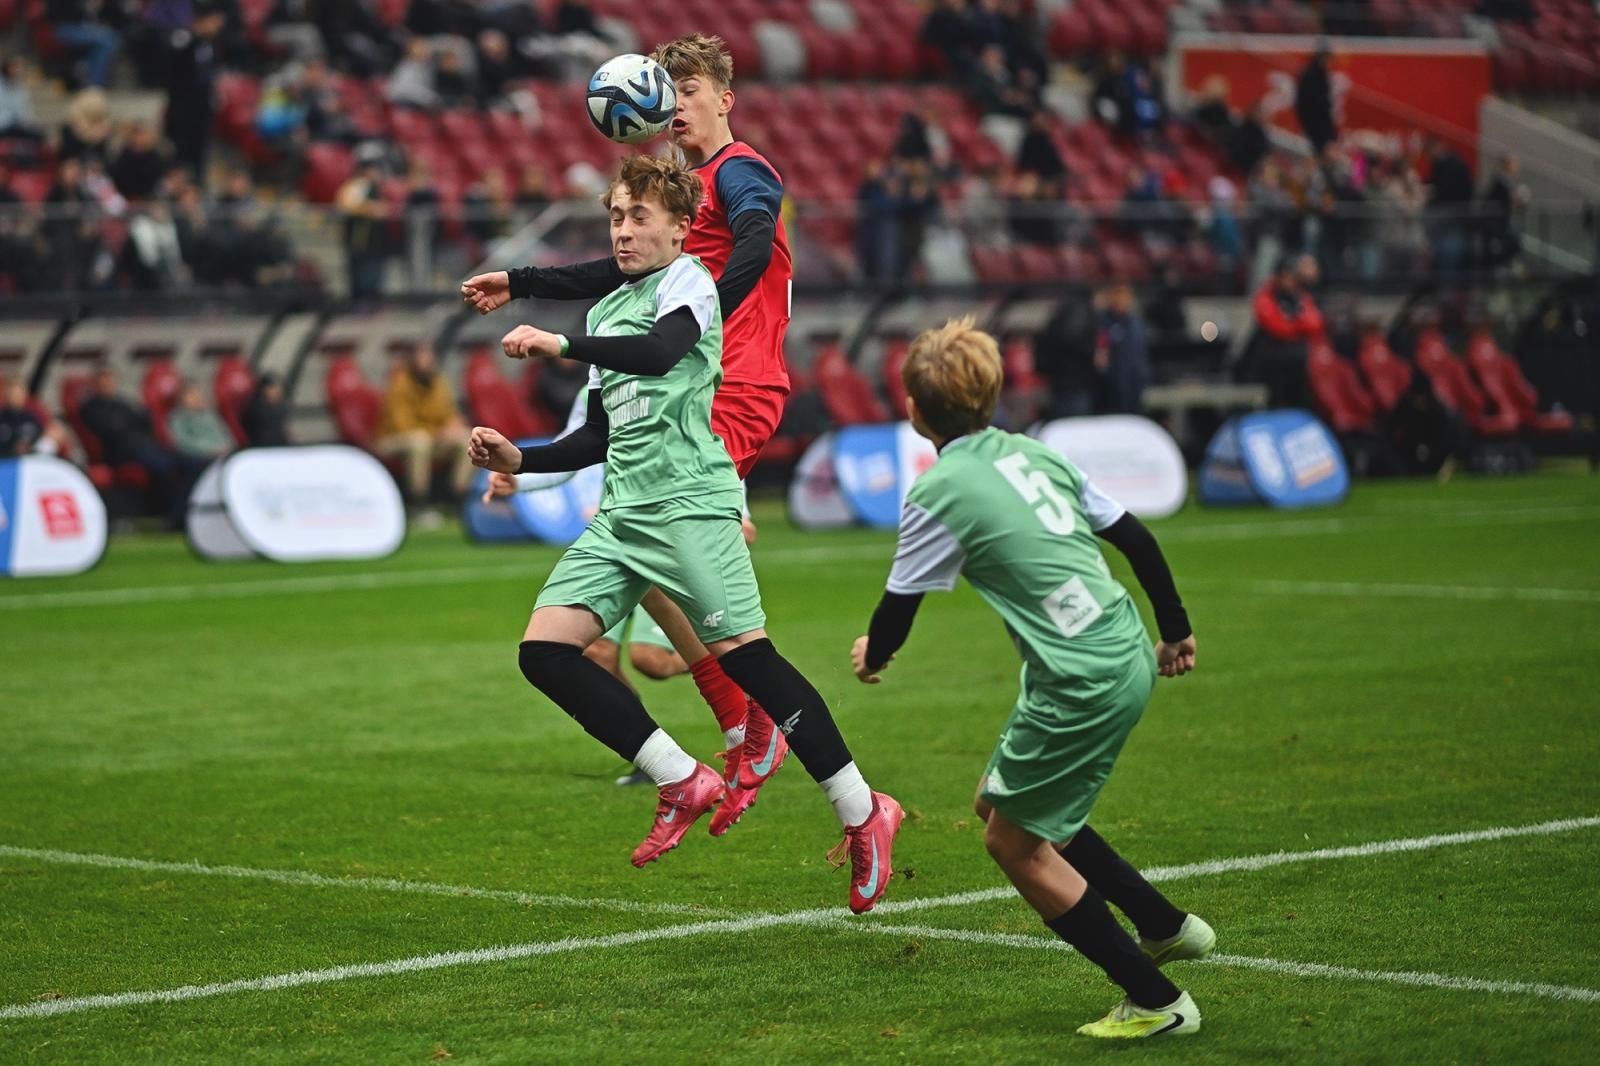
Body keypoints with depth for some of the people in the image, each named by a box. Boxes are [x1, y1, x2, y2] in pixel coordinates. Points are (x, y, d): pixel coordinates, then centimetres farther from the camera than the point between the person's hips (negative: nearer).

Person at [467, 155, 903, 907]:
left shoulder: (688, 282, -1)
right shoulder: (606, 311, 23)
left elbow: (660, 351, -24)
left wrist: (560, 345, -27)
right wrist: (518, 460, 16)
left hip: (688, 502, -8)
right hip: (621, 515, 8)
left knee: (745, 656, -13)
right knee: (544, 651, -7)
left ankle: (862, 813, -4)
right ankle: (683, 782, -1)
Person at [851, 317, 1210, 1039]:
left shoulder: (938, 495, -12)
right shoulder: (1034, 453, 10)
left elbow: (898, 608, -2)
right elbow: (1135, 538, 14)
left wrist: (871, 655, 21)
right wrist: (1175, 630, 27)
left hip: (1081, 686, -8)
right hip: (1128, 658, 8)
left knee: (1015, 844, 7)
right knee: (999, 802, 22)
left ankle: (1155, 1002, 9)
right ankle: (1165, 926, 27)